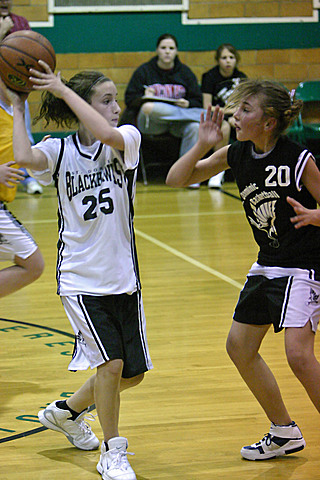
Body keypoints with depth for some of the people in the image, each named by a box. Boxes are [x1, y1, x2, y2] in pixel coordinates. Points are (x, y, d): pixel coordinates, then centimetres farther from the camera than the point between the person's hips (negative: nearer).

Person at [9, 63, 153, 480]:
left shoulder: (127, 138, -3)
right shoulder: (58, 150, -4)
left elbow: (106, 135, -28)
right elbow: (24, 157, -27)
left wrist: (65, 91, -23)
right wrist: (18, 107, -16)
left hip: (123, 277, 3)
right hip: (80, 279, -3)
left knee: (132, 373, 11)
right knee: (111, 363, -17)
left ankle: (67, 412, 37)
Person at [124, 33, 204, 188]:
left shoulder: (185, 72, 13)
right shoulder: (144, 71, 8)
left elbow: (198, 101, 11)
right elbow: (130, 100, 5)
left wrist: (187, 104, -12)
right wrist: (144, 99, -17)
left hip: (177, 123, 1)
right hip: (150, 122, -1)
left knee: (194, 127, -34)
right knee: (149, 108, -38)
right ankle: (203, 117, -28)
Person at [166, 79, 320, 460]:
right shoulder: (236, 154, -3)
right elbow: (176, 179, 1)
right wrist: (202, 146, -14)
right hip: (268, 263, 8)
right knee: (240, 346, 12)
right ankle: (284, 433, 26)